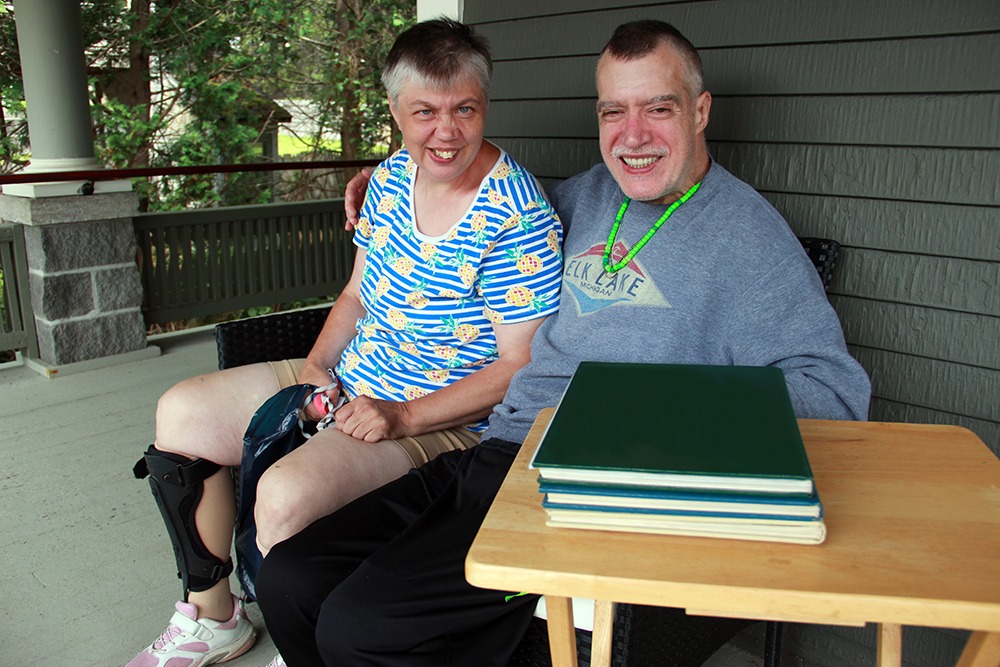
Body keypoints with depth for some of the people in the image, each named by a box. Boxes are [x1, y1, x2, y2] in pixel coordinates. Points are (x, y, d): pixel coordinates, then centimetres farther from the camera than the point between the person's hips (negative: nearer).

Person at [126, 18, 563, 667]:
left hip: (442, 420, -8)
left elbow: (520, 366, -20)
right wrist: (316, 365, -2)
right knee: (180, 412, 9)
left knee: (286, 494, -30)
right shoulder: (392, 177, 3)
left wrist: (402, 417, -24)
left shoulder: (517, 217, -21)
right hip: (345, 384, 9)